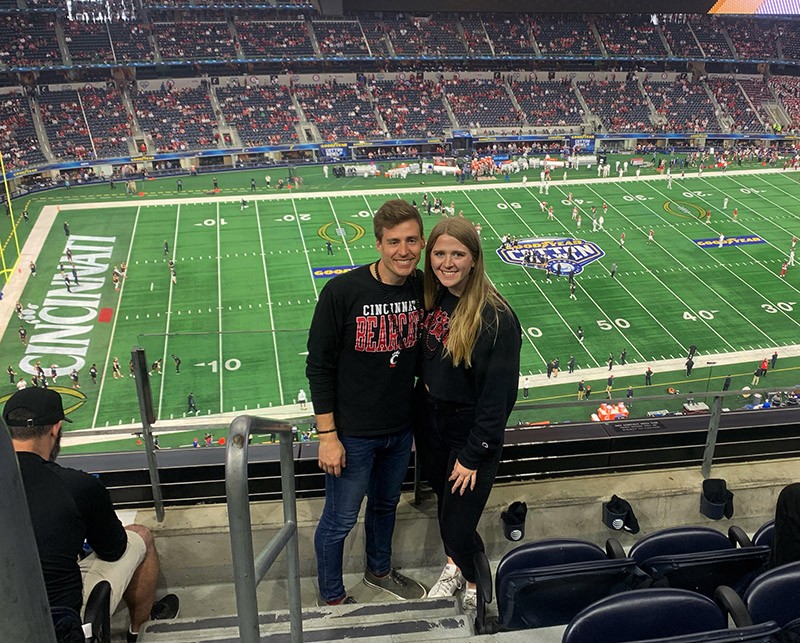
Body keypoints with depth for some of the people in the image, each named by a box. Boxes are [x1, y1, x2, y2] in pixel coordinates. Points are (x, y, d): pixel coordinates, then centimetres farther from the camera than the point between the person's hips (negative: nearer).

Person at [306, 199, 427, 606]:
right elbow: (319, 367, -15)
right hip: (352, 434, -5)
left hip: (402, 429, 5)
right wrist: (327, 436, -14)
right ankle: (332, 597, 38)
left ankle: (379, 570, 53)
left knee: (386, 504, 26)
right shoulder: (342, 292, -21)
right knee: (339, 520, 12)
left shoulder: (425, 287, -7)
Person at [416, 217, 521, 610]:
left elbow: (499, 394, -20)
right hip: (430, 421, 6)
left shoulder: (496, 318, -24)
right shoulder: (431, 298, -3)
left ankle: (477, 586, 33)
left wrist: (474, 455, -16)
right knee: (444, 501, 23)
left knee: (457, 524, 2)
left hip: (471, 430, -6)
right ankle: (455, 565, 51)